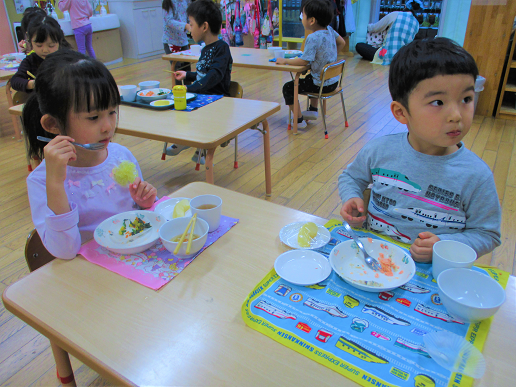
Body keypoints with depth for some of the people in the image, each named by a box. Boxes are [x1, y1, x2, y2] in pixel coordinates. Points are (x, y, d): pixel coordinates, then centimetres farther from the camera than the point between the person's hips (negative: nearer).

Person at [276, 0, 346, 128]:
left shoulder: (313, 38, -25)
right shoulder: (330, 30, 0)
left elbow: (304, 61, -28)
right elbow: (342, 43, 14)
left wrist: (285, 61, -17)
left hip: (322, 84, -9)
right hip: (333, 80, 9)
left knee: (288, 88, 0)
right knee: (309, 78, 40)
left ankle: (299, 120, 7)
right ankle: (313, 111, 44)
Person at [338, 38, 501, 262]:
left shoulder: (476, 176, -9)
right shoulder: (379, 151, -5)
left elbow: (487, 234, 1)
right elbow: (351, 176, 15)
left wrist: (445, 246, -16)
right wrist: (352, 199, -5)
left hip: (430, 272, 1)